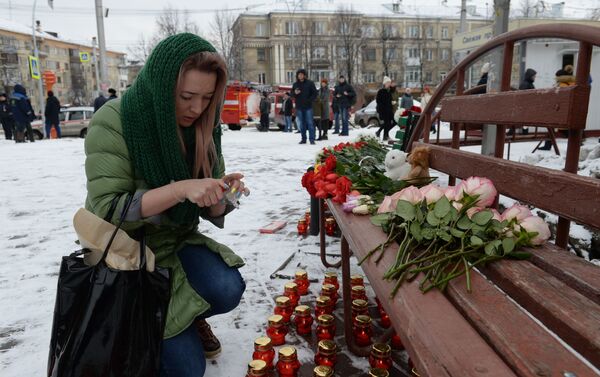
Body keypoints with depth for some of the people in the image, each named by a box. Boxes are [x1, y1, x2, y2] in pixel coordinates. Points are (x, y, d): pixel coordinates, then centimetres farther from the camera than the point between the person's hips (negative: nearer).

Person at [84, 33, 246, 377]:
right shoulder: (113, 123, -21)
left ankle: (189, 317, 10)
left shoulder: (202, 127, -5)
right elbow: (107, 211, -24)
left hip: (177, 242, 5)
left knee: (228, 290, -24)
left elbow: (209, 211, 0)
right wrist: (180, 189, -36)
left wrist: (222, 193, -24)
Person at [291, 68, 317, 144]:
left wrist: (309, 100, -11)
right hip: (299, 107, 3)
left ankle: (312, 139, -3)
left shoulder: (310, 83, 0)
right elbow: (292, 95, 14)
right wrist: (295, 93, -9)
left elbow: (315, 93, 2)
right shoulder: (295, 84, 9)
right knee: (301, 124, 8)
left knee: (310, 123, -5)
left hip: (308, 107, -3)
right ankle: (303, 139, 15)